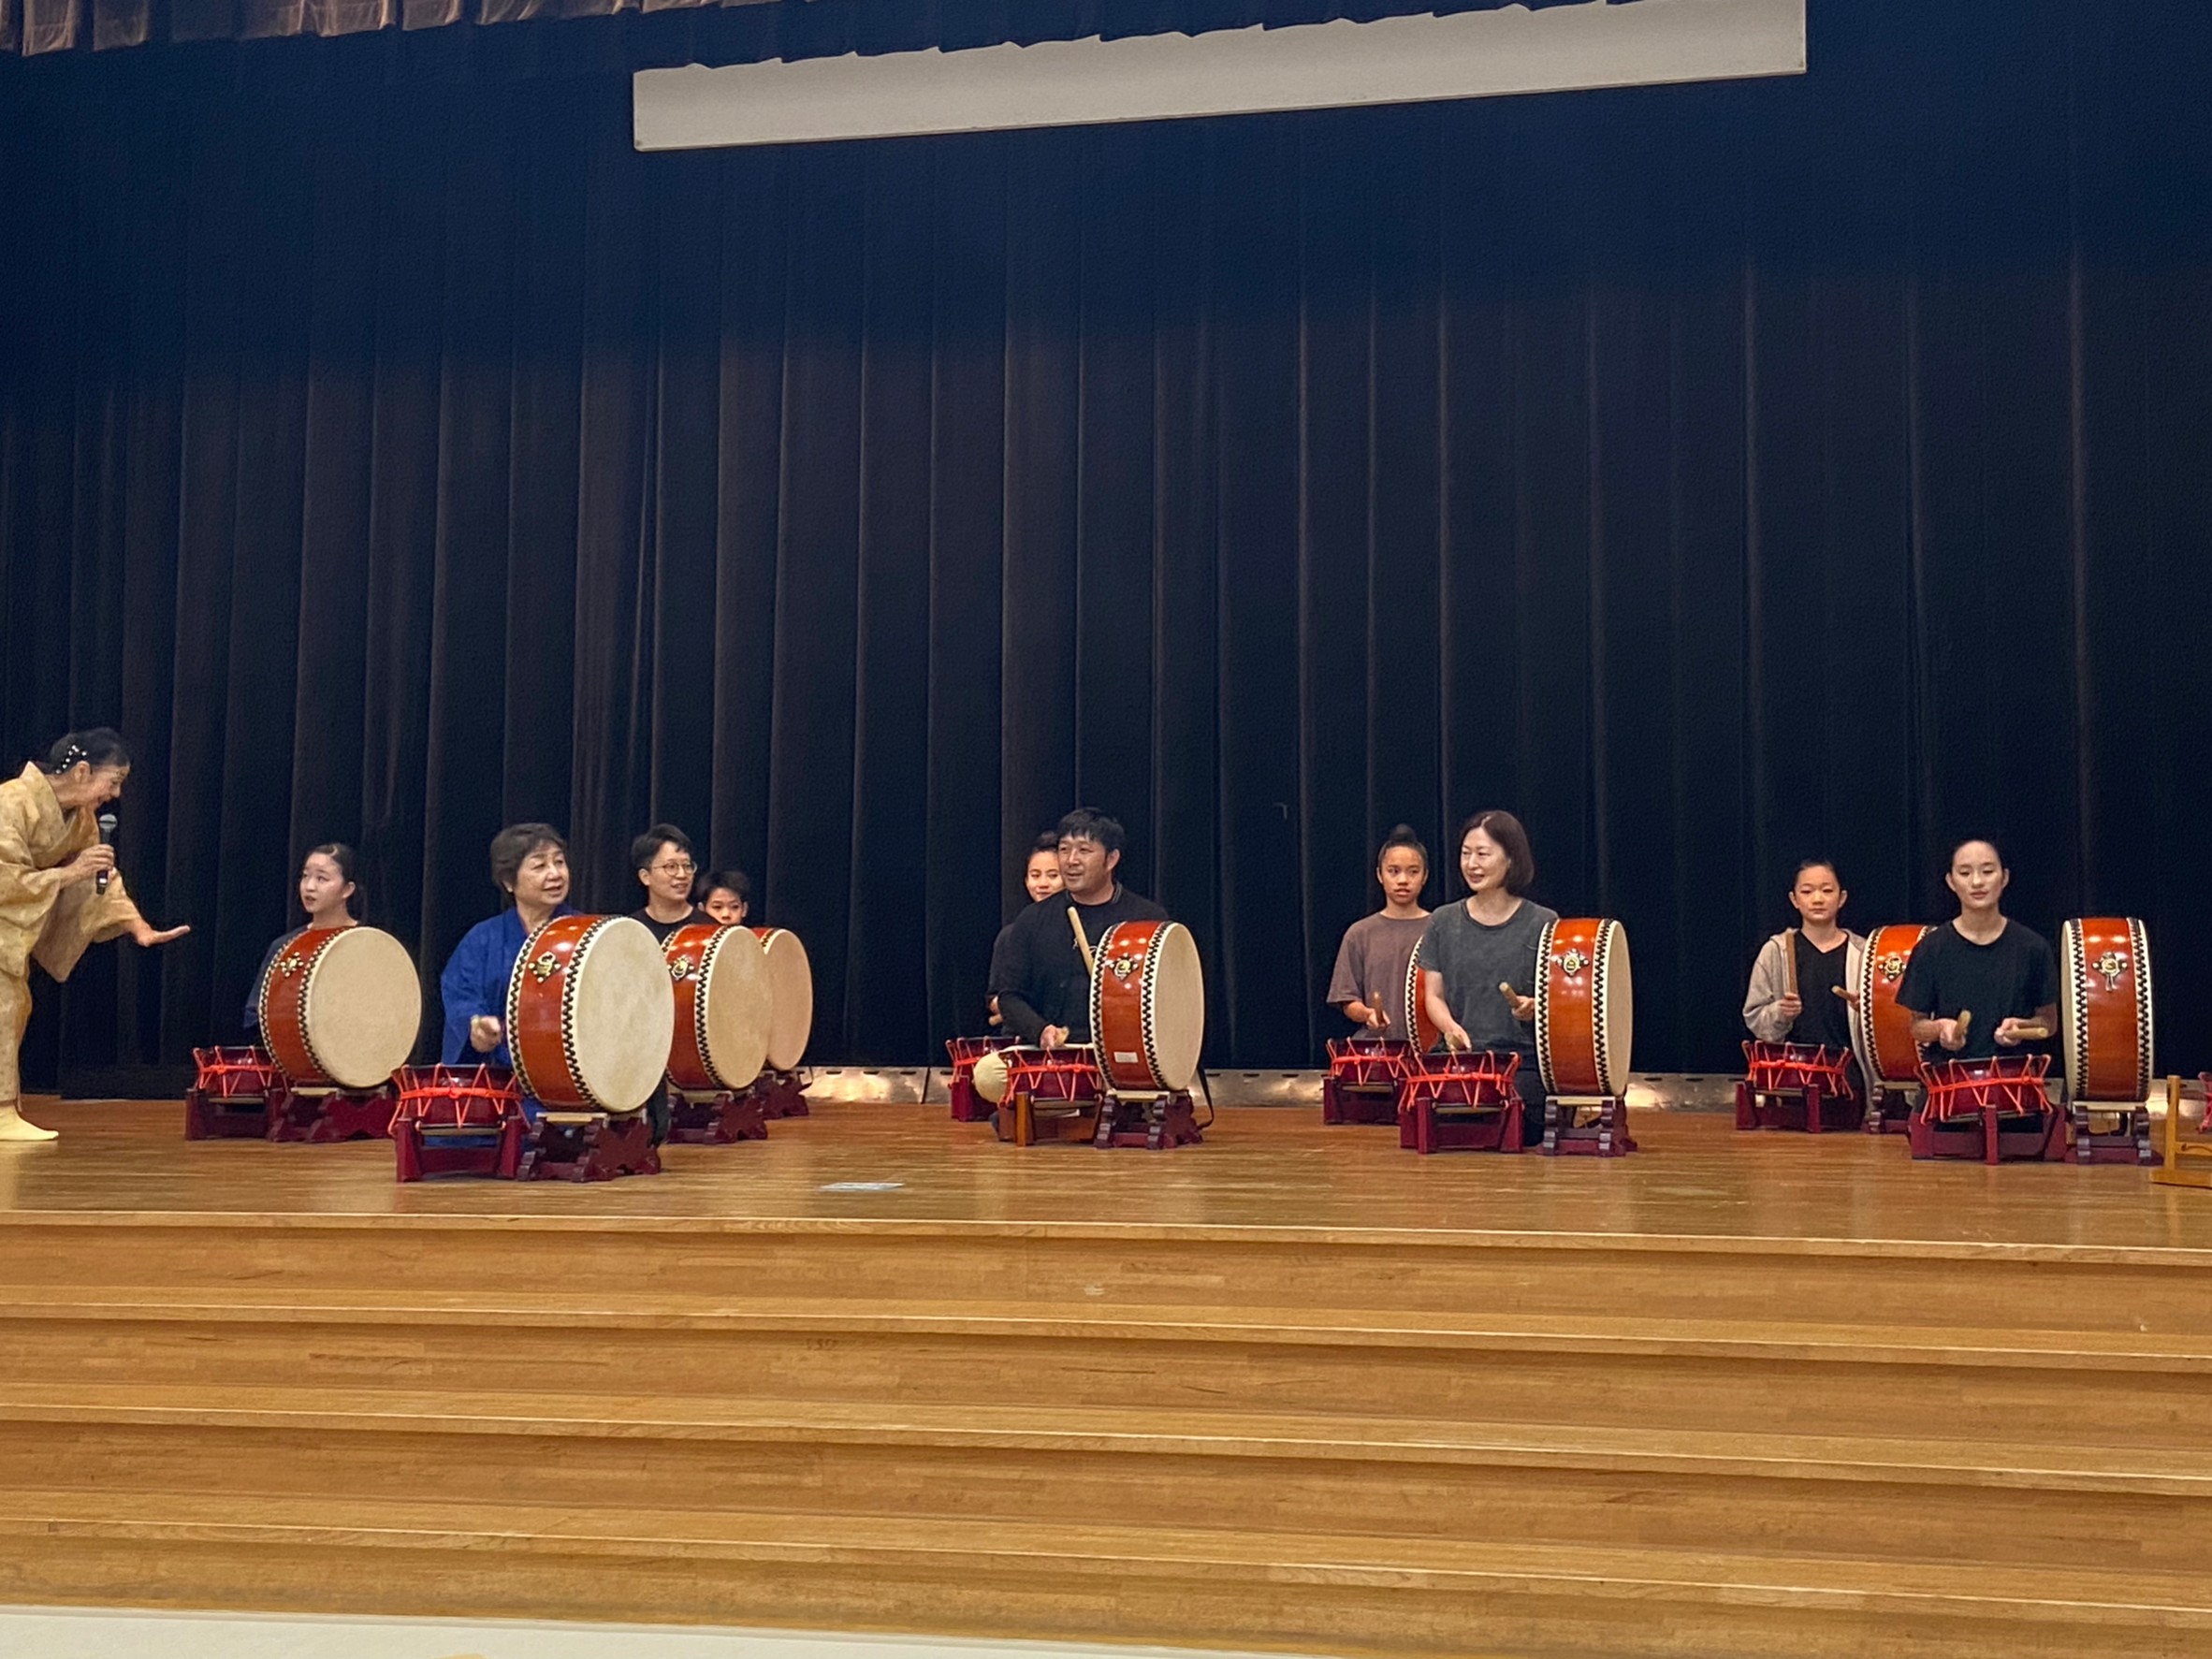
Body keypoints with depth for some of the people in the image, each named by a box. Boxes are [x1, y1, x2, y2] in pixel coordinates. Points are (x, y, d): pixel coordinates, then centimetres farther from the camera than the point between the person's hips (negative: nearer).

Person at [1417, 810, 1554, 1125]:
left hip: (1525, 1067, -2)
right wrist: (1451, 1027, -11)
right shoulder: (1443, 923, 9)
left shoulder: (1543, 924, 3)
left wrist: (1535, 1008, -17)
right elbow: (1433, 995, 10)